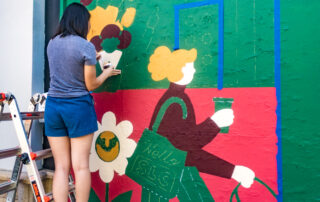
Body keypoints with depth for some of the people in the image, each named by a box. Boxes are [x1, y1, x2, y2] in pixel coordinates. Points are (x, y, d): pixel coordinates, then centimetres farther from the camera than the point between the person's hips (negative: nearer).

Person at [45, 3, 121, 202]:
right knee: (81, 166, 5)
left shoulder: (52, 44, 9)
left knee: (61, 167, 9)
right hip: (78, 107, -5)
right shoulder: (86, 46, -9)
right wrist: (107, 73, 11)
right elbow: (91, 85, -6)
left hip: (53, 106, 5)